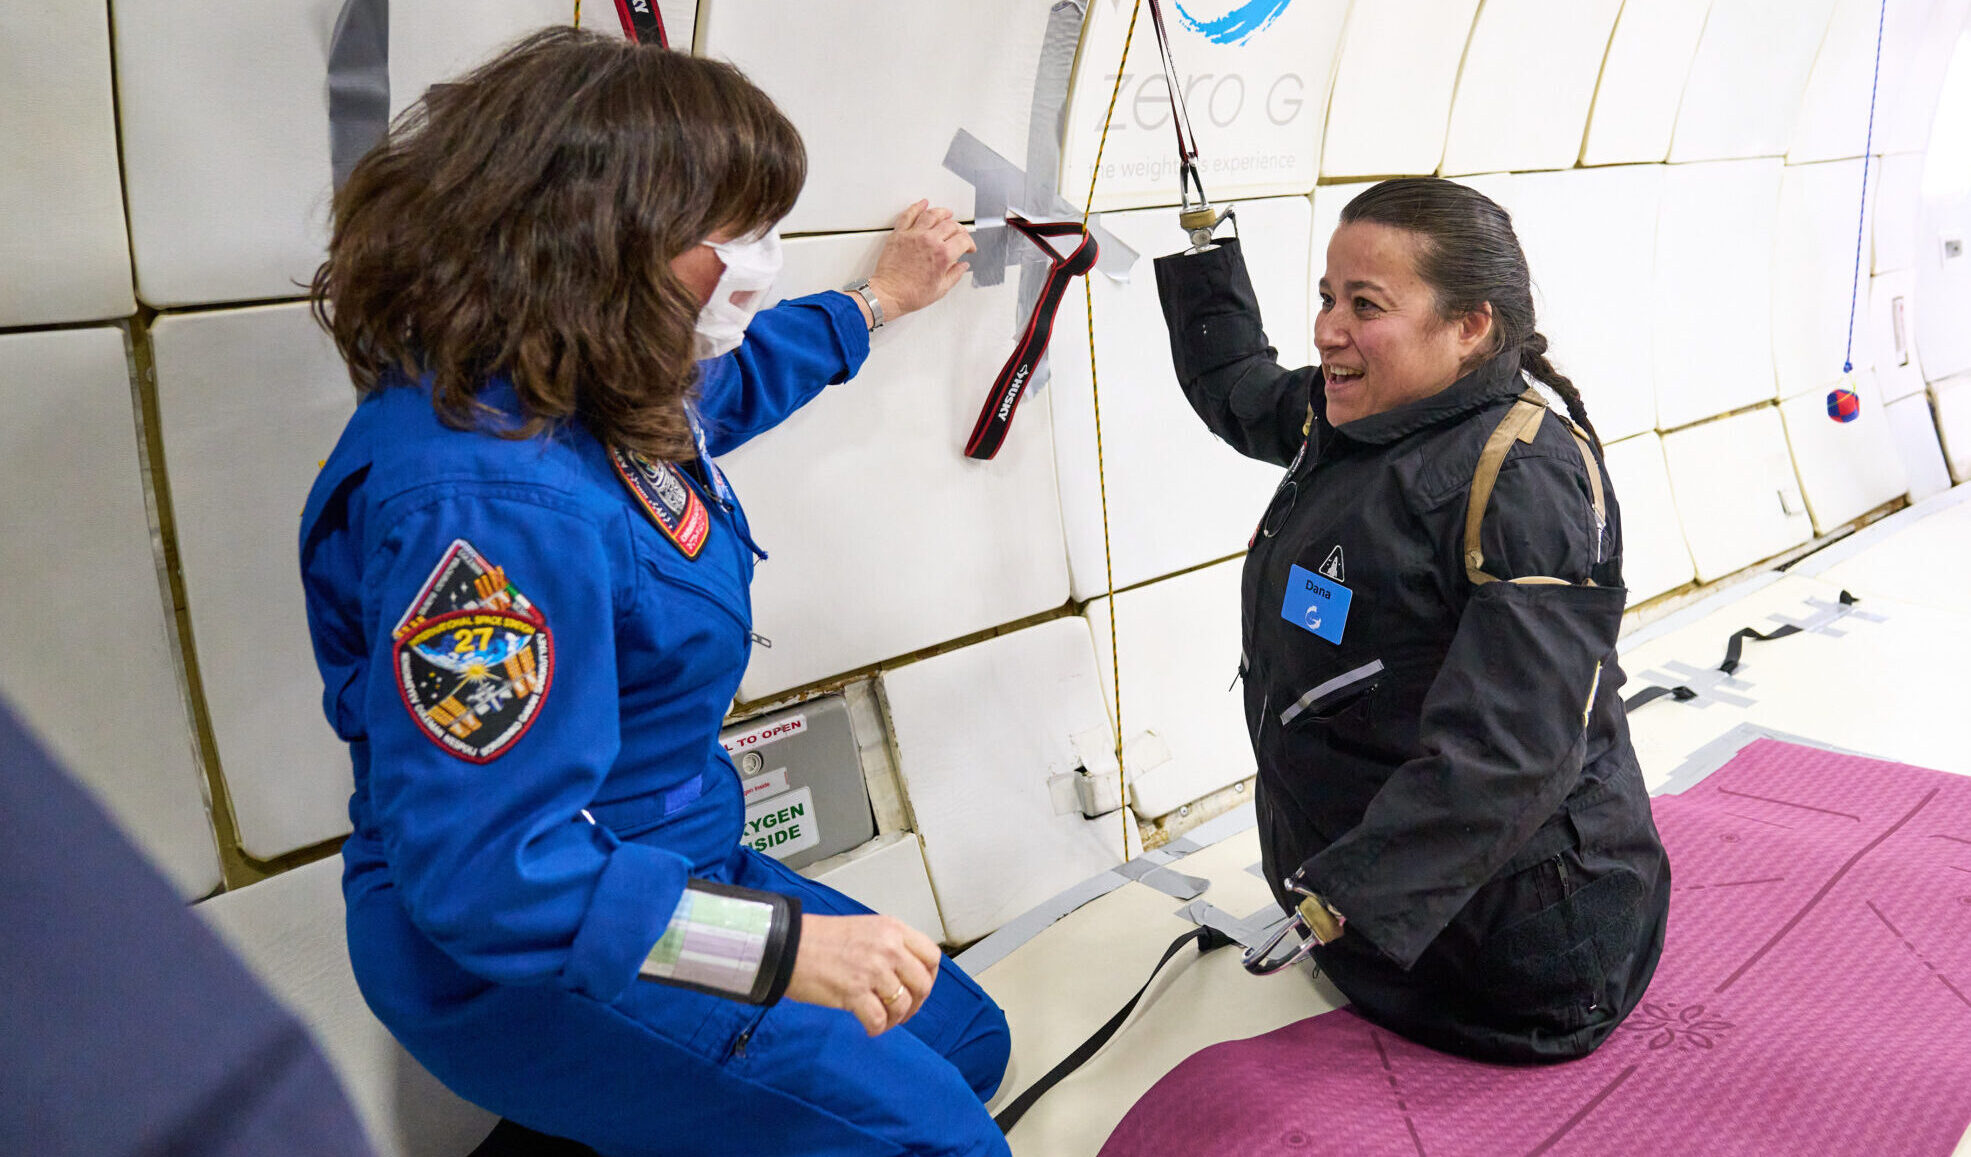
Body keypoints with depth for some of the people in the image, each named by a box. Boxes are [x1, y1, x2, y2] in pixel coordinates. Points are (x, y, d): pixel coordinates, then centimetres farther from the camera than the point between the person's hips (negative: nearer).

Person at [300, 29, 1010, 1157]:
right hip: (516, 966, -9)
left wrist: (880, 300, 33)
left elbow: (729, 380, 23)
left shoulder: (598, 389, -3)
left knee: (964, 1037, 14)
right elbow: (483, 871, -33)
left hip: (659, 872, 10)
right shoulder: (484, 503, -33)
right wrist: (781, 945, -35)